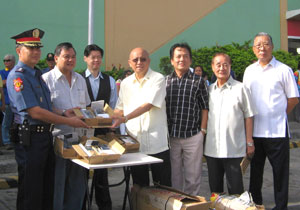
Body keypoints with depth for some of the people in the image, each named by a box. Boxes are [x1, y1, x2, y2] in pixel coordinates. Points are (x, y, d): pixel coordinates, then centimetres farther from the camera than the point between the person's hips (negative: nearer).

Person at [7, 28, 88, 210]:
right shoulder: (17, 76, -15)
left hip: (45, 134, 9)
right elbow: (35, 112, -20)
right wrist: (69, 121, -15)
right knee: (31, 193, 3)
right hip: (29, 138, -9)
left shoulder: (37, 74, 14)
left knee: (48, 188, 17)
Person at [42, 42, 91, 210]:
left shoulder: (80, 80, 15)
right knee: (56, 184, 0)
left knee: (78, 185, 12)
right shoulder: (47, 79, -5)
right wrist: (65, 112, -21)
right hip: (57, 138, -6)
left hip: (78, 138, 6)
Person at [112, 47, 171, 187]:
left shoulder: (158, 79, -5)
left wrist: (125, 118, -25)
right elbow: (120, 108, 16)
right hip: (134, 141, 5)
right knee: (139, 186, 13)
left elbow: (148, 105, -16)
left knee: (163, 186, 3)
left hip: (156, 142, -4)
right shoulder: (125, 83, 12)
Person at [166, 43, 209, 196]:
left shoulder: (198, 81, 2)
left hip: (193, 136, -2)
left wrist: (202, 130, -3)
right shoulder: (165, 81, 7)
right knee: (174, 176, 11)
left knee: (193, 177, 6)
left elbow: (204, 108, 4)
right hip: (171, 136, 2)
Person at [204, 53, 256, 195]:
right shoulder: (208, 90, 10)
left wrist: (249, 143, -4)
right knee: (215, 188, 14)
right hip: (212, 149, 4)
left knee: (235, 189, 3)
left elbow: (248, 116, 0)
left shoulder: (240, 88, -2)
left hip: (234, 149, -4)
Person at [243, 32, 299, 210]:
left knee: (280, 171, 3)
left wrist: (278, 115, 2)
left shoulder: (283, 70, -3)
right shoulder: (249, 71, 9)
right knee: (255, 169, 14)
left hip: (277, 130, -4)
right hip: (254, 130, 4)